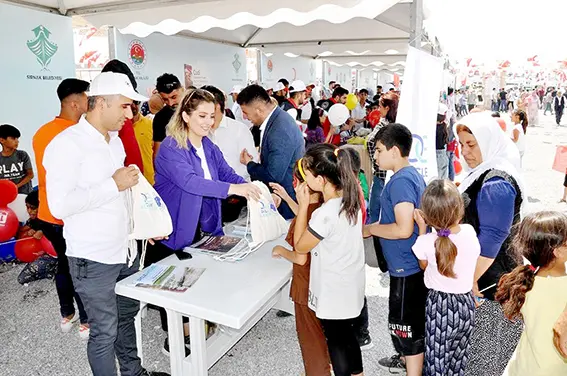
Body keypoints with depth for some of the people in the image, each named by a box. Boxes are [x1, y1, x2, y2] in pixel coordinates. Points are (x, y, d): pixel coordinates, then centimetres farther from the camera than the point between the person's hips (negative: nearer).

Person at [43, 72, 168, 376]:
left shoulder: (114, 140, 11)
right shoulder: (67, 143, -16)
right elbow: (59, 205, -26)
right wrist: (115, 184, -22)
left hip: (125, 250, 8)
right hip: (93, 259, -8)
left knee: (127, 316, 22)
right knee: (105, 332, 5)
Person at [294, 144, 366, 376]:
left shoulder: (325, 214, -32)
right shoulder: (350, 199, -6)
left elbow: (300, 246, -15)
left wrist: (303, 204, -15)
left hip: (334, 291, -8)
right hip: (351, 285, 8)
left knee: (336, 341, 14)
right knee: (347, 335, 27)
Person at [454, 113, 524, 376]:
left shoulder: (496, 184, -24)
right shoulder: (483, 173, 7)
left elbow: (490, 241, -24)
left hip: (490, 283, -9)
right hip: (475, 273, 9)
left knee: (485, 349, 7)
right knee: (476, 341, 23)